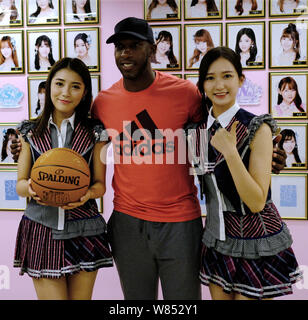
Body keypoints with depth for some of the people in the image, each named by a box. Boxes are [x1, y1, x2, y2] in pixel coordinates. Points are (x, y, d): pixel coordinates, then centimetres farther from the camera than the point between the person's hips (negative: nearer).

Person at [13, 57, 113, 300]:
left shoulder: (94, 132, 3)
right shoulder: (31, 131, 6)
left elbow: (100, 184, 5)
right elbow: (20, 184, 7)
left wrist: (87, 194, -17)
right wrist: (30, 188, -16)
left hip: (83, 232, 0)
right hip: (41, 231, 0)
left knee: (80, 298, 9)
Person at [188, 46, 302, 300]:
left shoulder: (257, 128, -16)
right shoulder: (200, 128, 1)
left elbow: (257, 202, -21)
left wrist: (230, 151, -28)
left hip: (256, 246, -5)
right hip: (216, 241, 5)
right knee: (220, 295, 16)